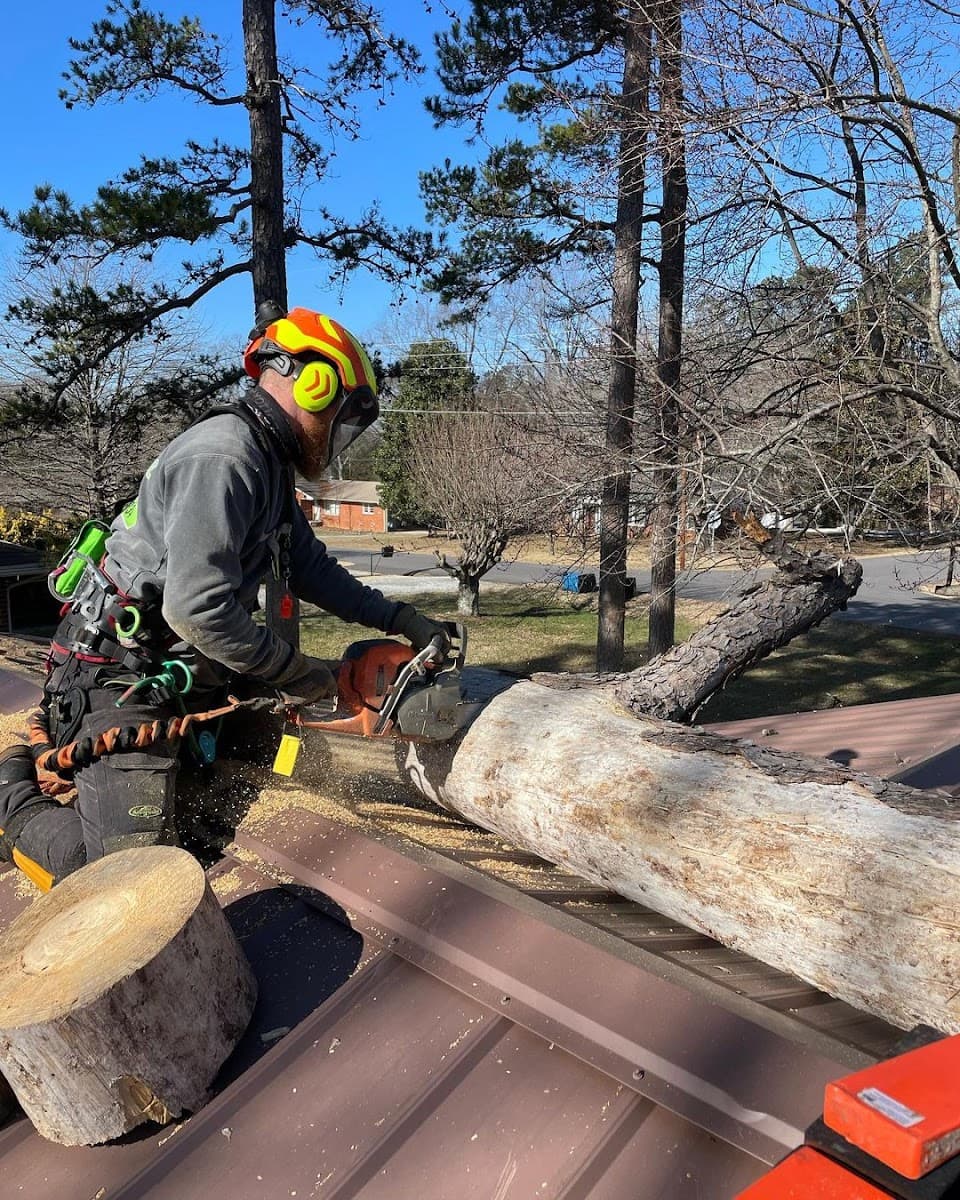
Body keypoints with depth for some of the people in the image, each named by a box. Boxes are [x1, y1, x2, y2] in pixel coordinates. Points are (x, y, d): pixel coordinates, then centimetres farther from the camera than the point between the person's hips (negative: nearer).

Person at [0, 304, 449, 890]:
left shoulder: (269, 467, 9)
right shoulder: (222, 457, -23)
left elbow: (311, 567, 13)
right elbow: (198, 608, -30)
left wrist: (401, 618, 7)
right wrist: (296, 672, -17)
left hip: (180, 680, 10)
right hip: (121, 683, -10)